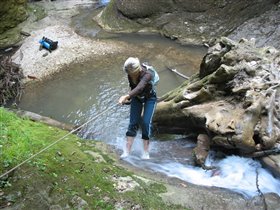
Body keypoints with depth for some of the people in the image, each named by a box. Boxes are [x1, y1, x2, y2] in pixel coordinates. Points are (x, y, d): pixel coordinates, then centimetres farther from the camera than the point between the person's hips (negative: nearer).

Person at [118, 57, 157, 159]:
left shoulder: (147, 74, -37)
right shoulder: (130, 72, -21)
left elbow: (139, 87, -55)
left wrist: (127, 96, -68)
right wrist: (129, 97, 11)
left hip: (149, 98, -4)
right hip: (137, 98, 4)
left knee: (146, 123, -14)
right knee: (133, 123, -3)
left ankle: (145, 151, -3)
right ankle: (127, 151, -2)